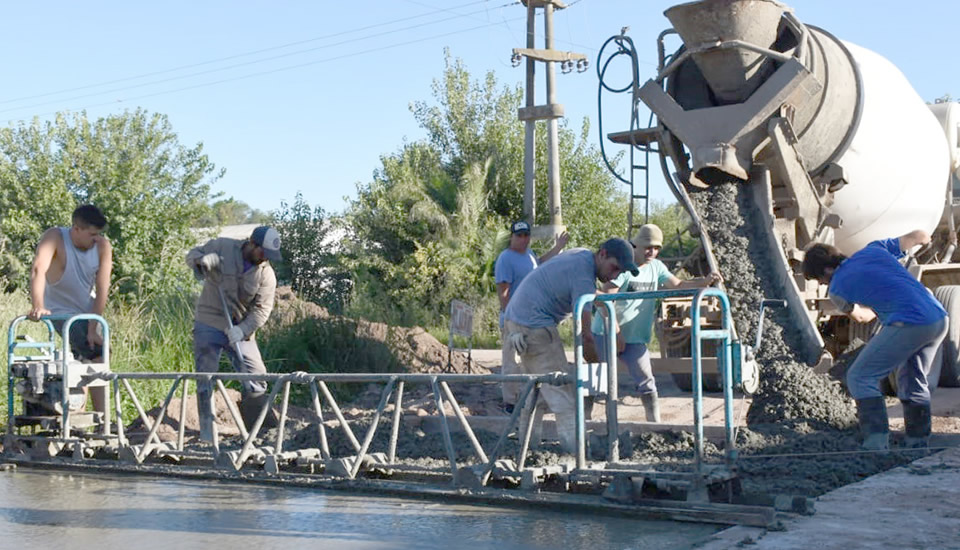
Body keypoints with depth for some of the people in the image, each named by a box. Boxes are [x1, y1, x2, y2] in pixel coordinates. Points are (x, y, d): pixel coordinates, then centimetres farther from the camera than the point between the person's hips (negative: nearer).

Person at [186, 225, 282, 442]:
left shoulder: (266, 275, -4)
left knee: (256, 379, -2)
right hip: (209, 326, -2)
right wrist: (203, 260, -20)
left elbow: (262, 309, -9)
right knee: (206, 380, 0)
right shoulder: (221, 247, -6)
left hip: (240, 332, 2)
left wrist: (242, 329, -24)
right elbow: (192, 255, 4)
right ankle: (208, 435, 6)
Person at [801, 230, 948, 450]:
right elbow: (920, 236, 28)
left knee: (860, 377, -1)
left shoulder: (837, 288, 4)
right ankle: (918, 445, 24)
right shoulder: (874, 249, 17)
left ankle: (877, 445, -10)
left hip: (909, 324, -7)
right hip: (939, 319, 7)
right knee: (913, 382, 22)